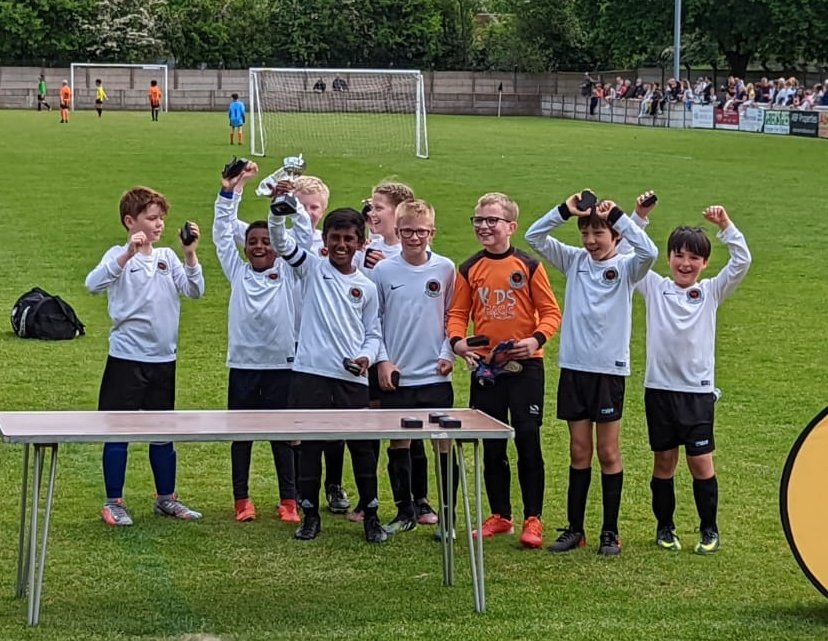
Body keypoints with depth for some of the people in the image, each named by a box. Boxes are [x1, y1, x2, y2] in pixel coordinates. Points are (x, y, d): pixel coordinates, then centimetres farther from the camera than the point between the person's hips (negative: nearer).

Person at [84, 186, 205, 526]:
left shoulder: (168, 256, 7)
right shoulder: (119, 256, -7)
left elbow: (194, 291, -2)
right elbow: (93, 284, -25)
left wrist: (190, 255, -15)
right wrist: (128, 255, -35)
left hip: (164, 359, 5)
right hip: (127, 358, -5)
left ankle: (166, 498, 25)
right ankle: (114, 502, 13)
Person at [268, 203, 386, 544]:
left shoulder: (367, 287, 9)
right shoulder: (313, 269, 5)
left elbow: (373, 334, 13)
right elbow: (280, 241, -9)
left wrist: (367, 357, -7)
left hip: (353, 379, 1)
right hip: (311, 373, -1)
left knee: (362, 447, 5)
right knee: (310, 446, 5)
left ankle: (371, 516, 15)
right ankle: (310, 515, 16)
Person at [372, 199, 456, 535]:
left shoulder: (445, 269, 2)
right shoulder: (383, 270, 0)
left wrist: (448, 354, -2)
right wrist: (382, 360, -3)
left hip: (436, 375, 0)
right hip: (396, 375, 0)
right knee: (400, 444, 4)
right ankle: (405, 511, 15)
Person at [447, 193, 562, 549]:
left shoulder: (528, 266, -3)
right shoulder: (469, 270, 6)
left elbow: (551, 312, -3)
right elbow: (457, 313, 7)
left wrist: (536, 340, -20)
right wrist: (457, 341, -12)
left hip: (524, 365, -3)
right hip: (485, 366, 3)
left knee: (528, 441, -4)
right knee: (492, 446, 9)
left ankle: (533, 520, 4)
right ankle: (500, 516, 20)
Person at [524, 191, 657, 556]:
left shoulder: (625, 267, -3)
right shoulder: (575, 261, 7)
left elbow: (649, 252, -25)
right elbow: (533, 237, 0)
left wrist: (617, 216, -21)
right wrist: (565, 211, -12)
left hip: (609, 369, -3)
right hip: (573, 367, 4)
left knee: (608, 452, 4)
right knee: (578, 452, 10)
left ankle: (610, 532, 12)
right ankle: (574, 529, 16)